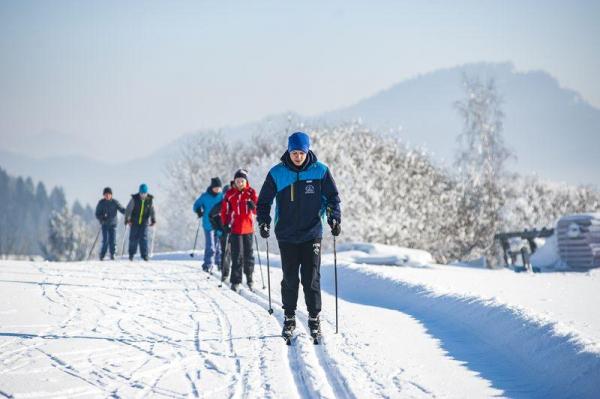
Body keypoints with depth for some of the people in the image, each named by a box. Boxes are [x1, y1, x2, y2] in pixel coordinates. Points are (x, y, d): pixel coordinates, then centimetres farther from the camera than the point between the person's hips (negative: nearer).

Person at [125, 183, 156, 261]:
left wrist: (153, 220, -2)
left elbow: (152, 211, 6)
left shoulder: (150, 199, -3)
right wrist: (127, 219, -16)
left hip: (144, 223, 1)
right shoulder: (134, 199, -10)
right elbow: (128, 209, -9)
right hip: (134, 222, -1)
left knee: (144, 238, -8)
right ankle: (131, 254, 19)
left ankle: (144, 255, -5)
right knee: (133, 238, 3)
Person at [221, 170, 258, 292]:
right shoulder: (230, 194, 0)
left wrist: (253, 206, -26)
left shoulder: (251, 192, 2)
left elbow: (257, 210, -4)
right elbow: (224, 210, 5)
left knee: (248, 254, 10)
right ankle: (235, 281, -4)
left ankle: (249, 278, 24)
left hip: (248, 228, 2)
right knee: (237, 255, -6)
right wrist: (225, 224, -5)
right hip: (235, 229, -2)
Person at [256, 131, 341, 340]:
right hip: (286, 235, 1)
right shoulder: (277, 173, -1)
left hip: (312, 234, -1)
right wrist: (263, 222, -5)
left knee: (311, 278, -3)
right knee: (289, 278, 3)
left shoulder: (320, 171, -2)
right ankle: (289, 318, 14)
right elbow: (264, 201, 7)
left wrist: (334, 219, -7)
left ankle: (314, 317, 8)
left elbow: (332, 197, 6)